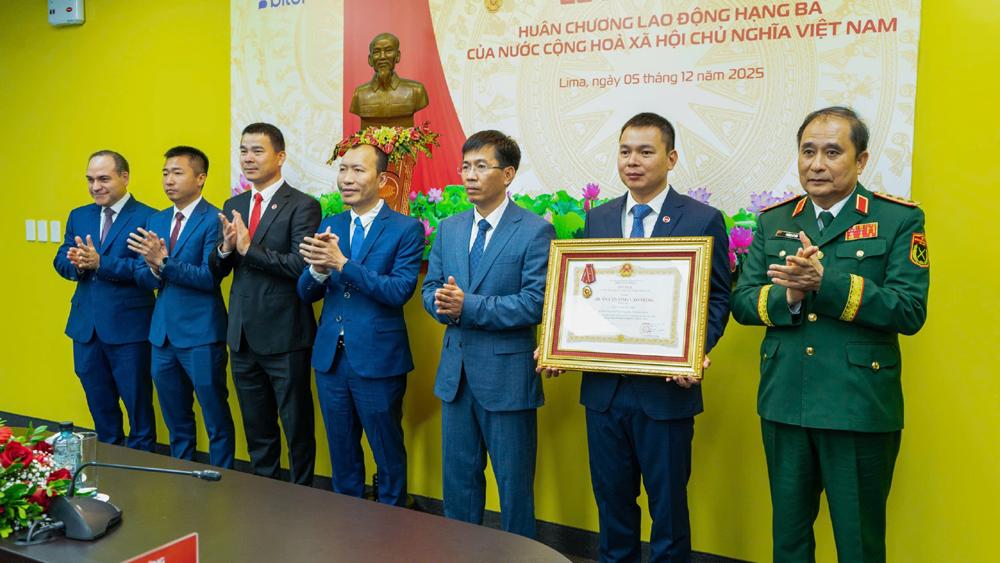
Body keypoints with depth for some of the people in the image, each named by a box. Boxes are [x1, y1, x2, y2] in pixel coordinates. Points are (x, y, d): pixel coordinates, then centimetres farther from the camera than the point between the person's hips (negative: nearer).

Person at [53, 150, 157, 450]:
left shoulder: (147, 217, -10)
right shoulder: (78, 216, 11)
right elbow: (61, 262, 8)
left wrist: (100, 262, -27)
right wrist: (78, 263, -15)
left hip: (128, 327, -6)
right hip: (85, 326, 6)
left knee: (138, 405, 6)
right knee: (99, 405, 19)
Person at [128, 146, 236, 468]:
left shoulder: (214, 220, -9)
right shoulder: (156, 221, 13)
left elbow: (210, 277, -18)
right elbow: (142, 277, 10)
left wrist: (164, 263, -25)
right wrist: (153, 269, -12)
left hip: (201, 336, -7)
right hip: (163, 333, 7)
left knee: (216, 420, 3)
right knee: (176, 420, 18)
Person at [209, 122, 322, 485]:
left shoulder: (303, 206, -10)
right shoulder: (233, 206, 11)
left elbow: (301, 266, -21)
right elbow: (216, 271, 10)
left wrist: (248, 248, -20)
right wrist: (226, 248, -11)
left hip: (284, 336, -6)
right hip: (242, 335, 7)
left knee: (297, 427, 6)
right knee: (256, 428, 19)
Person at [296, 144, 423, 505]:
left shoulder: (406, 229, -7)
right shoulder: (329, 226, 9)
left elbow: (400, 291, -19)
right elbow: (306, 293, 6)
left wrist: (341, 263, -25)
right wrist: (318, 268, -17)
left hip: (378, 360, -5)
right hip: (330, 357, 5)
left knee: (388, 454, 9)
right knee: (342, 453, 18)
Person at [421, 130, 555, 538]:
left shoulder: (535, 231, -10)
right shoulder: (449, 229, 9)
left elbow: (535, 304, -18)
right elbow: (430, 288, 9)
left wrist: (469, 305, -22)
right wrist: (444, 303, -15)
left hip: (506, 373, -5)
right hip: (456, 371, 6)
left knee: (514, 484, 8)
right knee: (458, 477, 18)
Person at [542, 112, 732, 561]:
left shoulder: (703, 220, -4)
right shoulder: (597, 220, 9)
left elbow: (717, 298, -4)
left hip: (665, 390, -4)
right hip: (603, 387, 4)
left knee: (668, 503, 11)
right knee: (611, 499, 17)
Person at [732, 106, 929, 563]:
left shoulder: (900, 220, -4)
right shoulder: (773, 221, 8)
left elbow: (910, 311, -14)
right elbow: (741, 302, 3)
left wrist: (827, 281, -24)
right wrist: (787, 297, -18)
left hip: (861, 409, -3)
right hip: (784, 405, 4)